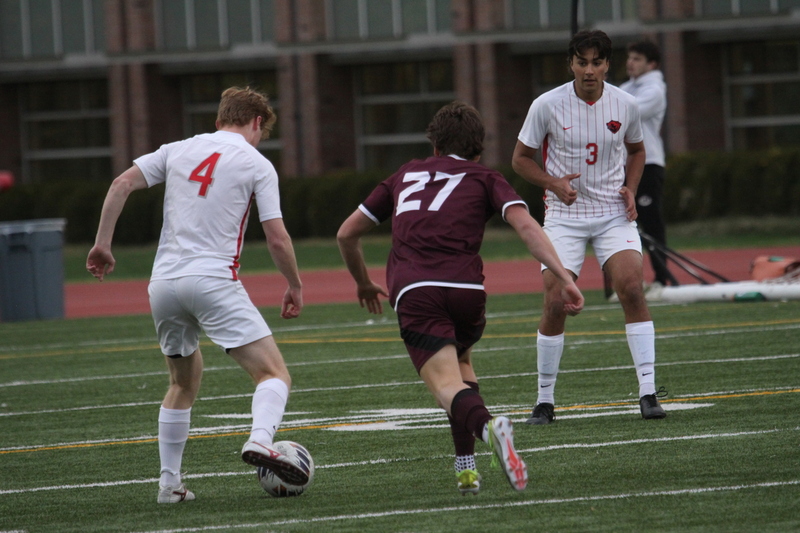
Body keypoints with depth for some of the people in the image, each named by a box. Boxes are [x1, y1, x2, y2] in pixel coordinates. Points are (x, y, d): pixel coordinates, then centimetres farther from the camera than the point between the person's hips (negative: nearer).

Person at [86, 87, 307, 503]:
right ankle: (261, 440, -34)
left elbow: (122, 184, 5)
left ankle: (169, 483, 19)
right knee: (273, 372, -5)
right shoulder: (256, 164, 3)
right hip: (213, 279, -5)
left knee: (184, 383, 23)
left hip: (163, 282, 5)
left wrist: (102, 244, 9)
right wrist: (295, 287, 13)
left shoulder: (179, 151, 15)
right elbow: (277, 239, -1)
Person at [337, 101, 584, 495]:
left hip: (412, 291, 0)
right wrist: (563, 279, -6)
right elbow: (526, 226, 1)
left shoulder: (406, 176, 29)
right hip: (465, 287, 1)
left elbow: (346, 234, 32)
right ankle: (465, 465, 18)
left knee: (447, 385, -11)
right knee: (460, 361, 29)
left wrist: (363, 282, 48)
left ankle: (486, 425, -44)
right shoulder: (484, 179, 20)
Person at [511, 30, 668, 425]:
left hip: (614, 214, 1)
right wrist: (554, 183, -15)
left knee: (631, 288, -18)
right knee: (555, 304, -8)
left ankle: (648, 392, -15)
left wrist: (631, 189, 1)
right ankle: (545, 400, 8)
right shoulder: (547, 106, -8)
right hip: (564, 216, -1)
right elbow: (521, 158, 2)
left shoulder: (625, 105, -1)